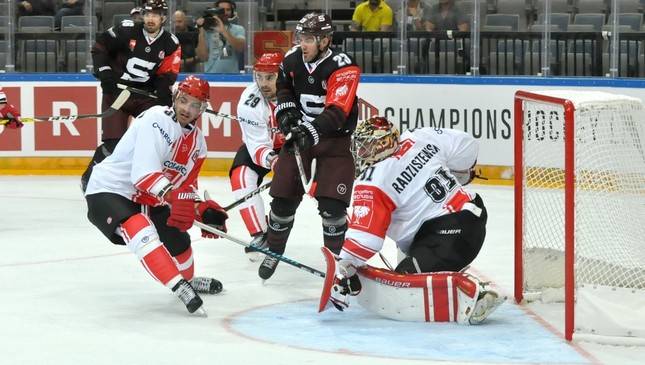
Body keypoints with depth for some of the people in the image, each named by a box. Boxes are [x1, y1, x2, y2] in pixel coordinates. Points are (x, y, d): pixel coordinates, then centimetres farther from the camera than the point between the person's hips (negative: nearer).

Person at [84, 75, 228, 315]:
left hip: (146, 200, 9)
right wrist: (173, 197, -45)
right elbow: (144, 172, -33)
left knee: (178, 239, 13)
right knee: (141, 230, -33)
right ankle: (179, 286, -39)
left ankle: (187, 280, 44)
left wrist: (202, 210, -1)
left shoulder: (197, 142, 8)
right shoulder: (156, 120, -21)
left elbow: (185, 185, 16)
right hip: (108, 190, -9)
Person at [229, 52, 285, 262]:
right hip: (260, 145, -1)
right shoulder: (249, 103, -29)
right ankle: (260, 236, -22)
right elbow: (258, 147, -32)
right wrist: (270, 159, -52)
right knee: (241, 175, -24)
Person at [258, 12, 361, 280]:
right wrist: (286, 109, 1)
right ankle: (273, 250, 24)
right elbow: (283, 85, 18)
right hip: (298, 134, 5)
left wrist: (311, 131, -42)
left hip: (334, 138, -4)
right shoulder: (293, 59, -4)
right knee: (284, 196, 4)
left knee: (332, 203, -12)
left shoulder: (343, 68, -23)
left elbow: (337, 112, -31)